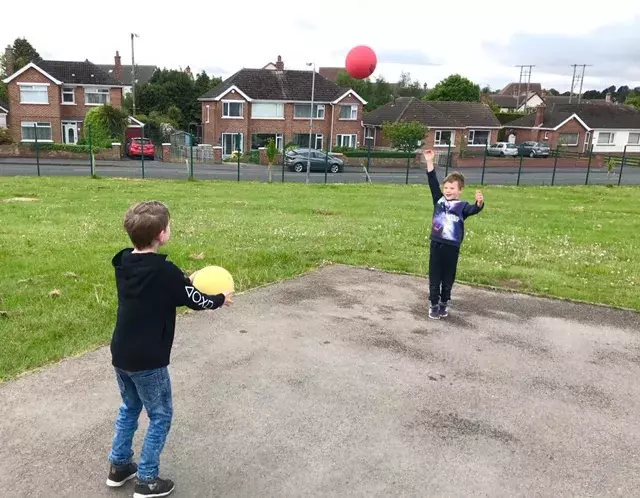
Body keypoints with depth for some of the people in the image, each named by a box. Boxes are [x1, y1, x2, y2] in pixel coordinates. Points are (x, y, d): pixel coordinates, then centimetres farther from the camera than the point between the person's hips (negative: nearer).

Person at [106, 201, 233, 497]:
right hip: (148, 360, -7)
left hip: (120, 355, 7)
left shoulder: (124, 263, 0)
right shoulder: (165, 271, -21)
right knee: (160, 416, 12)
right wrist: (221, 299, 9)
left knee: (130, 408, 27)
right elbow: (196, 301, -9)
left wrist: (184, 280, 15)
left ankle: (118, 466, 37)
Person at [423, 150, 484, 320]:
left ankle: (444, 304, 28)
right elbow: (433, 183, 1)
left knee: (448, 278, 11)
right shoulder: (439, 200, 4)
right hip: (436, 244, 2)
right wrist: (430, 162, -4)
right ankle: (434, 305, 20)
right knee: (434, 277, 9)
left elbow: (473, 210, -24)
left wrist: (479, 203, -48)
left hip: (452, 247, -2)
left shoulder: (462, 206, -5)